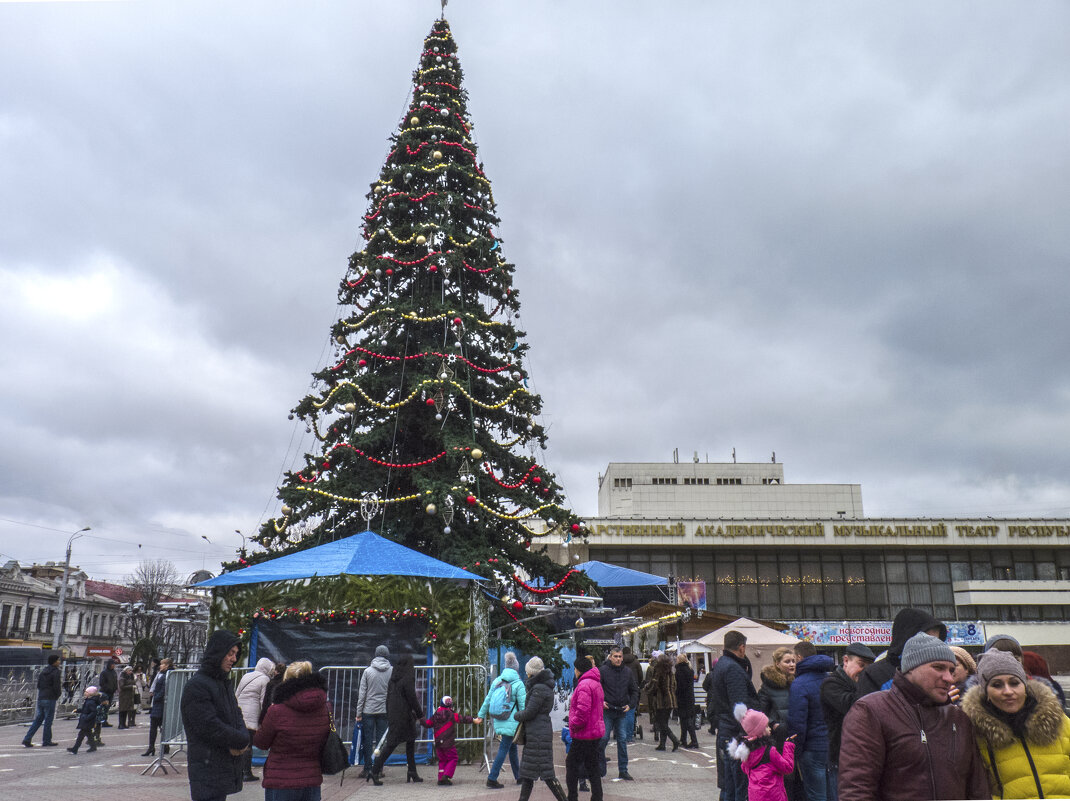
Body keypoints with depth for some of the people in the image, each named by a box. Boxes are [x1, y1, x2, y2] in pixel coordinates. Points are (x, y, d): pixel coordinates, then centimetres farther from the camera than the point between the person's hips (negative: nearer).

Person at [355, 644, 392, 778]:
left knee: (367, 741, 6)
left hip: (368, 711, -1)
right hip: (384, 711, 1)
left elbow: (362, 693, -1)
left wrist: (359, 713, 3)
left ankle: (367, 769, 6)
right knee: (381, 741, 6)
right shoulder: (392, 671, -1)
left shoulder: (367, 671, -2)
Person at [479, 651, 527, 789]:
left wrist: (481, 715, 21)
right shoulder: (518, 684, -12)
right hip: (511, 722, -6)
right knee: (503, 749, -1)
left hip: (498, 721, 6)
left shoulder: (496, 681, 3)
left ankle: (518, 776, 30)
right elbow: (523, 706, -11)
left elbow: (488, 700, 10)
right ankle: (492, 779, -3)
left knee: (512, 748, 19)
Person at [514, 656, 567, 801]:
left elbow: (529, 712, -18)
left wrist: (517, 715, 0)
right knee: (527, 772, 15)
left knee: (546, 772, -6)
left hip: (538, 735, -10)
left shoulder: (539, 689, -18)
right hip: (534, 734, 10)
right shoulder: (544, 686, 14)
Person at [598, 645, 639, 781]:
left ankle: (623, 770, 13)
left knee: (623, 740, 5)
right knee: (603, 738, -1)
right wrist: (600, 702, -12)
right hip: (607, 710, -3)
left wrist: (631, 704, 1)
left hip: (622, 711, 3)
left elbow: (634, 690, 14)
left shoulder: (628, 672, 6)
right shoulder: (602, 671, -5)